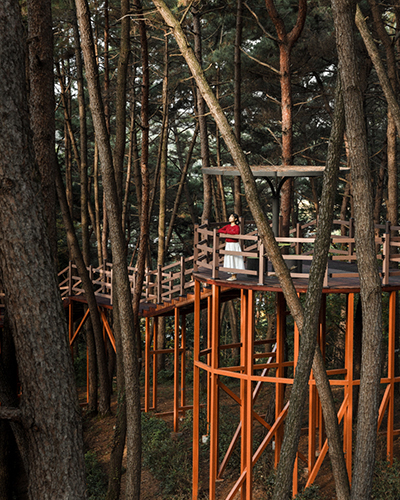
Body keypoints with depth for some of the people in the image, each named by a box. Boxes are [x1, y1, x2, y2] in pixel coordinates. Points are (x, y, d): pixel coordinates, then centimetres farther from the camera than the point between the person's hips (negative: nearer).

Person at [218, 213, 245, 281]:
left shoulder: (236, 226, -10)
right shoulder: (227, 226, 10)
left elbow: (237, 233, -30)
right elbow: (219, 230, 8)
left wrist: (227, 232, -20)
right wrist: (225, 232, -11)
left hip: (234, 245, -7)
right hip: (228, 245, 7)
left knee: (234, 259, -5)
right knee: (230, 259, 9)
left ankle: (234, 276, 0)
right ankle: (233, 275, 15)